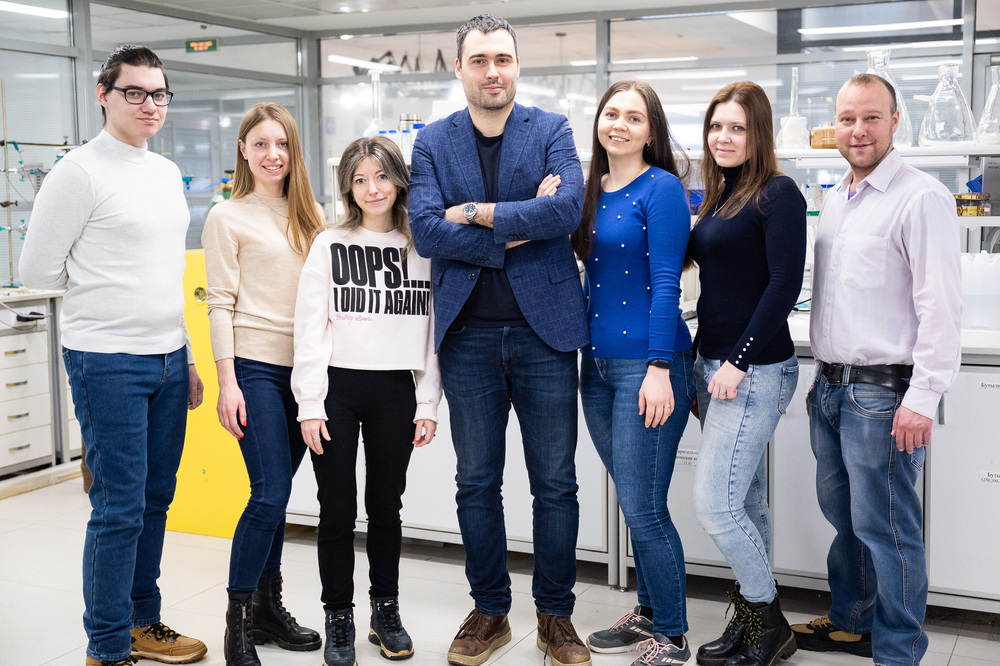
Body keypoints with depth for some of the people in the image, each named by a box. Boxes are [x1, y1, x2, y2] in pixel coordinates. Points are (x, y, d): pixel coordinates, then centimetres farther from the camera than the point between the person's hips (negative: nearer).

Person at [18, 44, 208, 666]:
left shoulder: (168, 172, 13)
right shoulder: (80, 172, -10)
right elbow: (38, 268, -8)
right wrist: (100, 287, 4)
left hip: (168, 356, 7)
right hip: (108, 360, -7)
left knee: (156, 498, 14)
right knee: (120, 508, -3)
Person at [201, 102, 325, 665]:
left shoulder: (311, 215, 13)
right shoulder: (228, 217, 0)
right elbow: (222, 305, -4)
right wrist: (227, 382, -10)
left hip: (306, 366, 5)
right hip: (256, 366, -4)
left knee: (276, 493, 11)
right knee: (270, 494, -9)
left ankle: (268, 605, 22)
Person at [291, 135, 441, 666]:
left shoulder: (423, 247, 7)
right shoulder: (330, 245, 2)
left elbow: (432, 330, 7)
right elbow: (310, 328, -1)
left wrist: (428, 404, 2)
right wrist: (310, 405, -7)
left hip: (396, 391, 1)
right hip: (337, 388, -1)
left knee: (386, 506, 11)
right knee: (338, 510, 4)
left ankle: (386, 612, 26)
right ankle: (339, 620, 18)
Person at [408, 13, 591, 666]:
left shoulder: (552, 130, 2)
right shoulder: (433, 141, 6)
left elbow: (567, 210, -15)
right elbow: (425, 230, -8)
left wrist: (476, 211, -12)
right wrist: (517, 231, -14)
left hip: (543, 329, -1)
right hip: (469, 336, 2)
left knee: (556, 484, 5)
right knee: (477, 484, 10)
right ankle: (490, 611, 26)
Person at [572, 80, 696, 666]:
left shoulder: (661, 189, -8)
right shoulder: (591, 190, 12)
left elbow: (666, 284, -14)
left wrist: (660, 369, -17)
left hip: (647, 364, -7)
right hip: (598, 363, 7)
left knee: (643, 509, -5)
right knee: (633, 502, 16)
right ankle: (649, 614, 29)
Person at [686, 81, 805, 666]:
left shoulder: (777, 194, -10)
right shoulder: (719, 197, 15)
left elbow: (784, 284, -17)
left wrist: (740, 361, -18)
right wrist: (710, 364, 9)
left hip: (755, 370, -8)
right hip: (715, 365, 8)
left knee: (715, 502, -9)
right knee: (746, 501, 14)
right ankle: (754, 618, 24)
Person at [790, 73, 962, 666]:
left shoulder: (921, 197, -11)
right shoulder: (836, 200, 14)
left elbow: (941, 306, -16)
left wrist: (923, 397, -19)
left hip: (884, 393, -8)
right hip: (832, 388, 8)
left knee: (885, 527, 0)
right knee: (843, 515, 18)